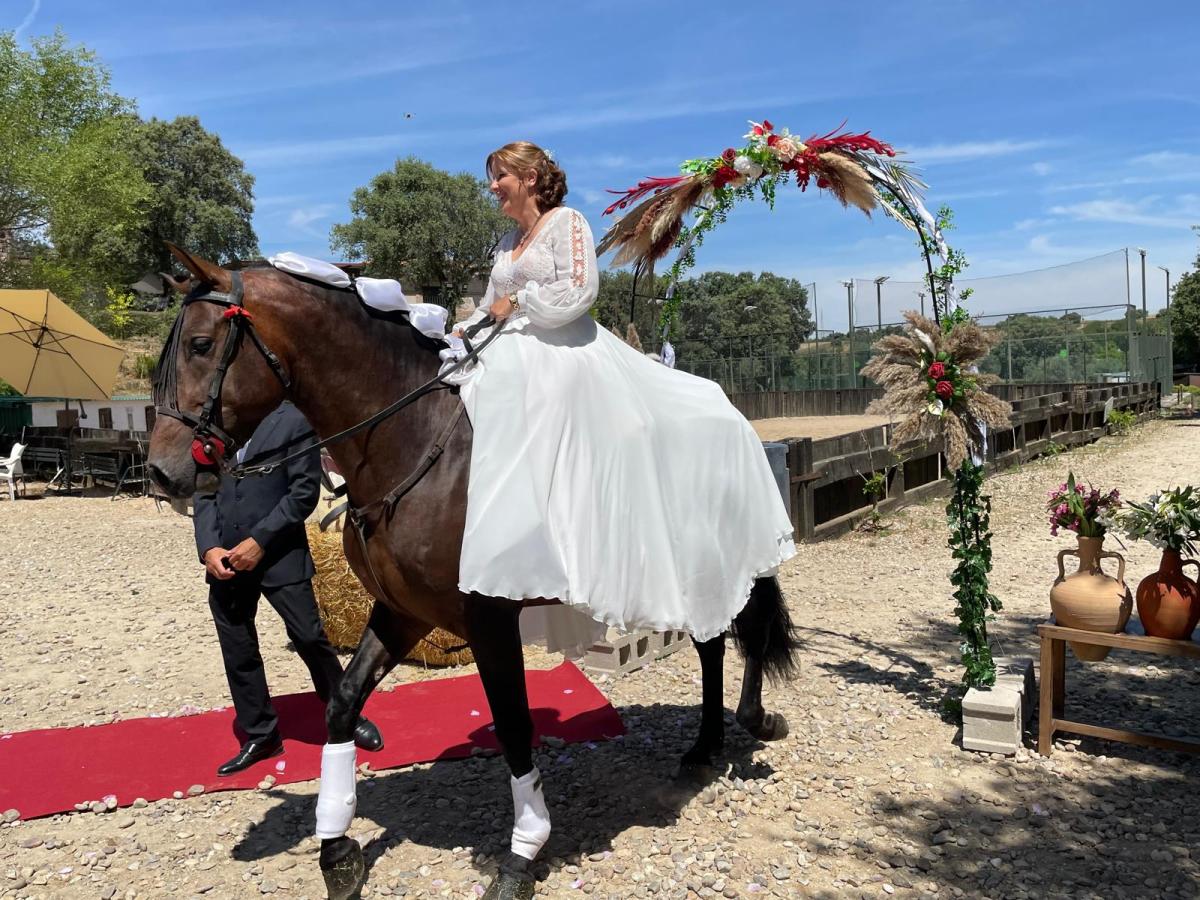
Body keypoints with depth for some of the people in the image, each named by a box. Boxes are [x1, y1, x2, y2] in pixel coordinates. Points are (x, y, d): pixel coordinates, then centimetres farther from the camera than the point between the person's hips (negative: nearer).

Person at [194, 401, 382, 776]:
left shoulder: (292, 420, -6)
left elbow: (305, 491, -10)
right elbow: (203, 491, 9)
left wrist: (260, 540, -15)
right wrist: (209, 547, -5)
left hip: (279, 555, -5)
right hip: (224, 558, 5)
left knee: (310, 637, -1)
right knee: (237, 651, 11)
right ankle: (260, 735, 26)